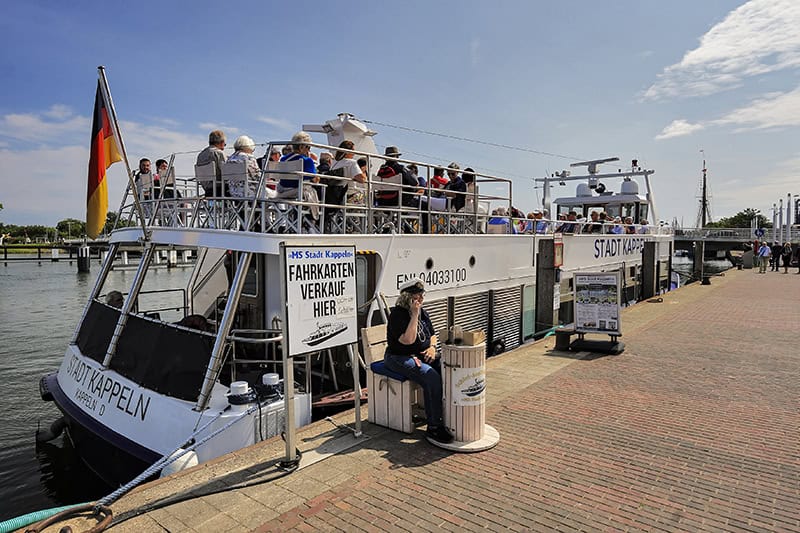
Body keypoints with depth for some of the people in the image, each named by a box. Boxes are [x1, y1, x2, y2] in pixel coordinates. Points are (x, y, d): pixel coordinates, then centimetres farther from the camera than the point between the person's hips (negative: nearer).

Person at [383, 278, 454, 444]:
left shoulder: (423, 312, 12)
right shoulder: (398, 314, -13)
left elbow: (432, 335, 21)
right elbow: (408, 340, -25)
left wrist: (432, 347, -1)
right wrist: (414, 315, -23)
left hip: (422, 356, 8)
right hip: (399, 358, -8)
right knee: (431, 377, -30)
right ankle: (433, 427, -22)